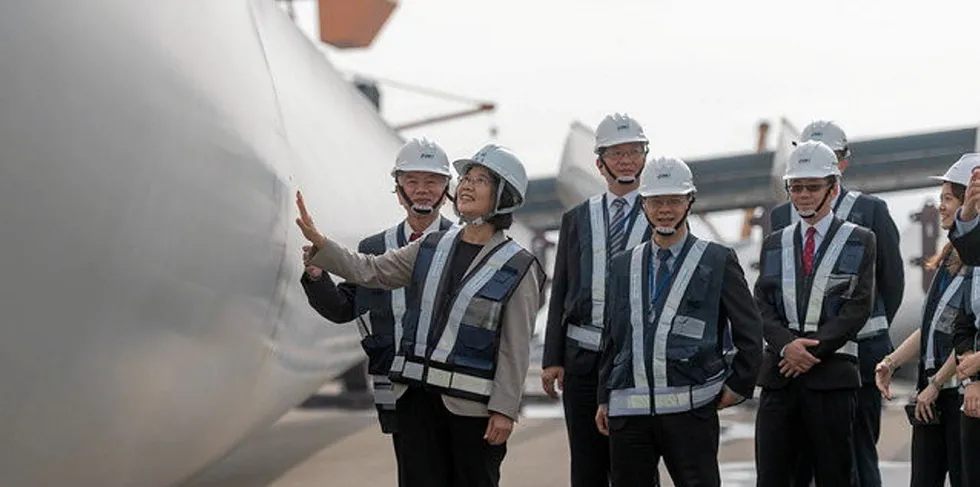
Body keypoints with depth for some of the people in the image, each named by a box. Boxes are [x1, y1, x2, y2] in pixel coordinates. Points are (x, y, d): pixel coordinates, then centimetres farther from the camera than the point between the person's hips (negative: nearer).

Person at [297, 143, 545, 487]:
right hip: (417, 394, 5)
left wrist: (505, 409, -13)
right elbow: (370, 271, 8)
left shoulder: (518, 267, -6)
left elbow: (515, 347, -8)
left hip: (472, 402, -5)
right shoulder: (432, 248, 10)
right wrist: (318, 242, -3)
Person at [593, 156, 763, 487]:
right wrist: (604, 398, 14)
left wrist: (738, 385, 2)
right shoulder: (623, 265, 16)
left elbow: (750, 331, 7)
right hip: (628, 410, 4)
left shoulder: (718, 261, 5)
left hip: (689, 409, -4)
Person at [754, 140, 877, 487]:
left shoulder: (859, 242, 6)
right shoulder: (775, 245, 16)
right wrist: (787, 345, -12)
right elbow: (762, 306, 7)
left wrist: (812, 350, -13)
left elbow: (858, 308, -4)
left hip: (832, 374, -3)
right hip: (779, 373, 3)